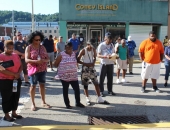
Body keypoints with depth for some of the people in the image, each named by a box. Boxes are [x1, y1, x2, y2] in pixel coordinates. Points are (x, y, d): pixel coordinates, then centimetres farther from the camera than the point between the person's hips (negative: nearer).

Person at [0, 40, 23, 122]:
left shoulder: (16, 55, 8)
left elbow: (20, 66, 10)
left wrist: (18, 73, -10)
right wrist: (14, 74, -21)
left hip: (16, 80, 6)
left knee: (16, 97, 13)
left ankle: (14, 113, 28)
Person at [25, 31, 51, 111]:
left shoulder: (42, 47, 7)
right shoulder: (29, 48, -6)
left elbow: (47, 58, 7)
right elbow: (26, 60, -14)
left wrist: (44, 60, -17)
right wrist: (36, 61, -28)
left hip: (42, 69, 4)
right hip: (33, 69, -4)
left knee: (42, 85, 10)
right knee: (33, 86, 3)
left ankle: (43, 102, 21)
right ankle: (33, 103, 13)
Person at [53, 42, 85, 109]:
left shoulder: (74, 54, 6)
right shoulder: (61, 55, -10)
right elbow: (55, 64, -5)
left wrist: (72, 68, 12)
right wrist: (62, 68, 2)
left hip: (74, 76, 5)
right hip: (64, 76, -5)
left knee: (77, 89, 6)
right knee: (65, 90, 7)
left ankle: (78, 102, 21)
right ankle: (67, 104, 18)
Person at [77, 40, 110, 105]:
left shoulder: (93, 50, 0)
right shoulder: (83, 51, -13)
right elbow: (78, 60, -12)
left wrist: (93, 63, -6)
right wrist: (86, 64, -20)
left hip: (92, 68, 4)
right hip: (85, 68, -4)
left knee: (96, 83, 4)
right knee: (85, 84, 4)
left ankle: (99, 99, 11)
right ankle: (87, 99, 16)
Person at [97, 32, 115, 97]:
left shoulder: (112, 45, 8)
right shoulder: (101, 45, -9)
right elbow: (98, 55, -12)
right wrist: (106, 56, -25)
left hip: (111, 64, 5)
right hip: (104, 64, -5)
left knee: (110, 78, 11)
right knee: (101, 78, 2)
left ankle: (110, 90, 23)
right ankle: (101, 91, 12)